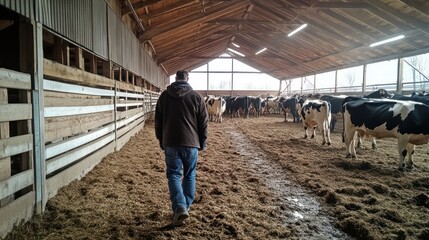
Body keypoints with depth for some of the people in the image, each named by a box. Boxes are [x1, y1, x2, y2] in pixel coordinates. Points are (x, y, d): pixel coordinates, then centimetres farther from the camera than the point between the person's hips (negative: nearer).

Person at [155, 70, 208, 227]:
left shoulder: (164, 96, 5)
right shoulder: (197, 96, 0)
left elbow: (158, 121, 9)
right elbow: (204, 122, 0)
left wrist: (161, 141, 19)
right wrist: (203, 142, 10)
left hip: (170, 142, 1)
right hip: (191, 142, 0)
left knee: (174, 174, 6)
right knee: (189, 175, 14)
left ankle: (180, 208, -9)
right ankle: (185, 206, 23)